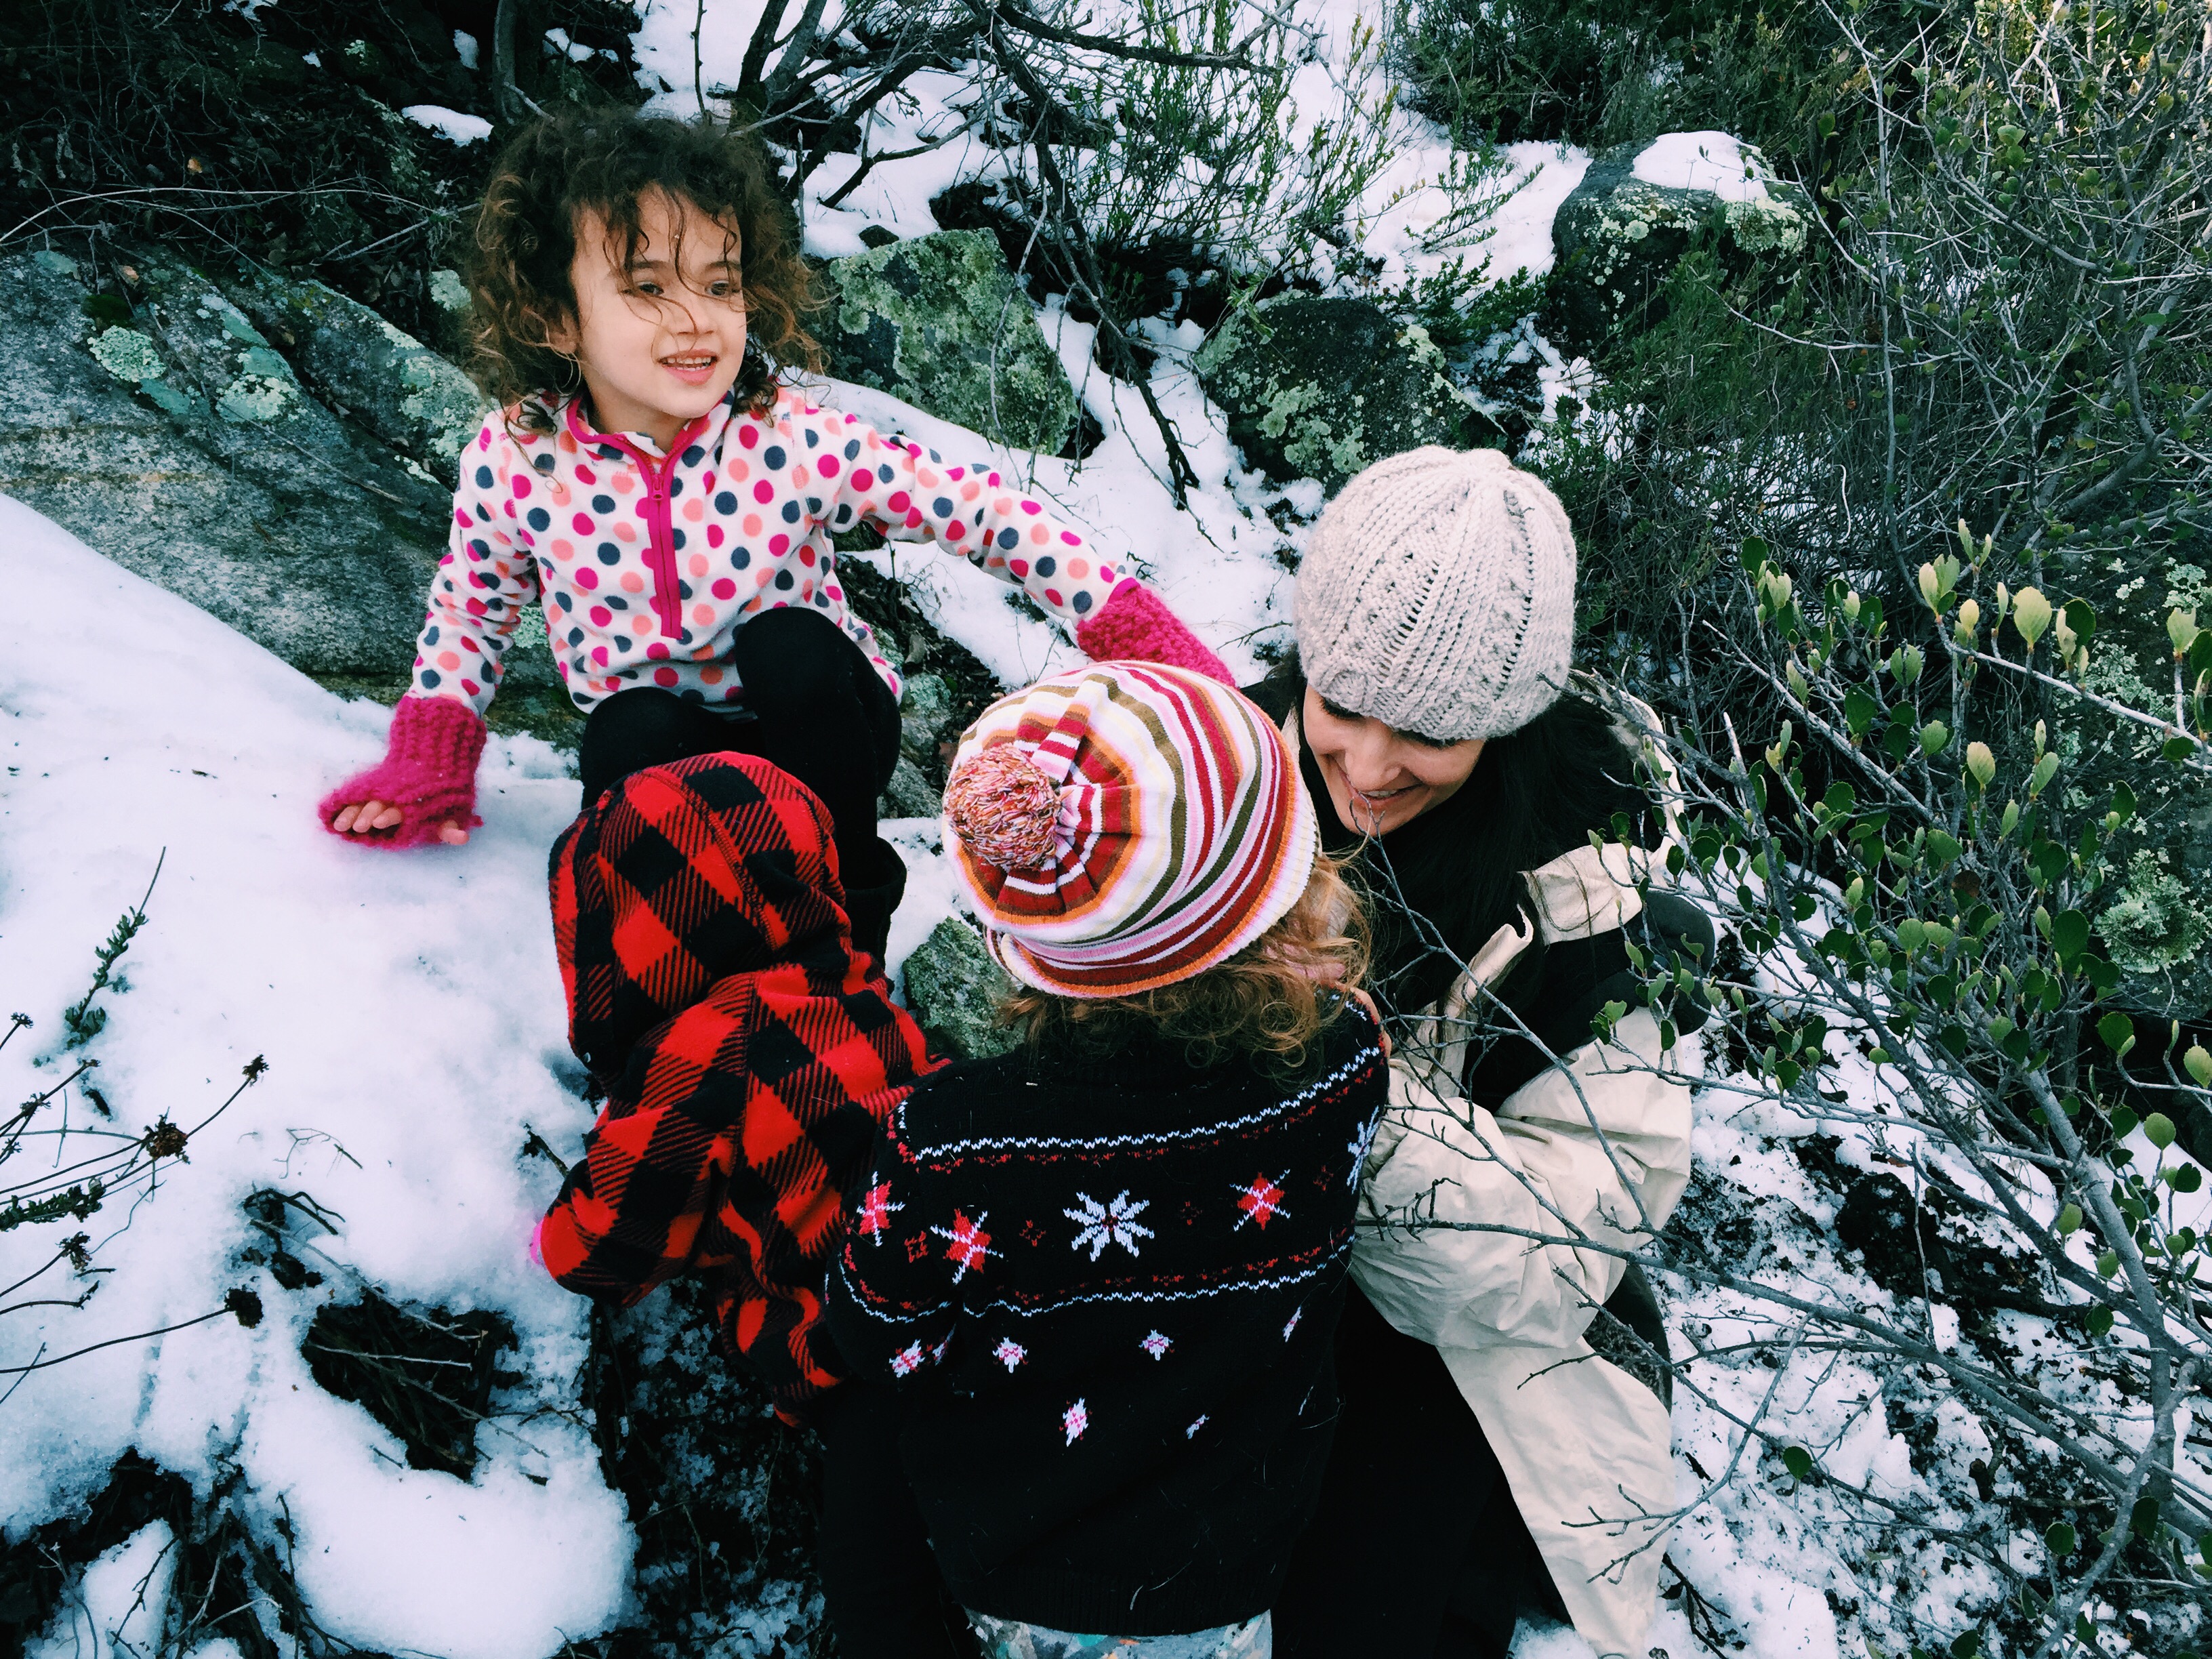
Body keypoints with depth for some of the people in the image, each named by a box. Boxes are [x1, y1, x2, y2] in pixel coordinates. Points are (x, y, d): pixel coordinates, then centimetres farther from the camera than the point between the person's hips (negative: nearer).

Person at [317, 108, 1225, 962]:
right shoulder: (513, 462, -14)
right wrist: (427, 763, -4)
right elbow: (470, 605, 5)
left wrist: (1130, 626, -28)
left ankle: (851, 892, -8)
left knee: (787, 645, -32)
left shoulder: (795, 442, -22)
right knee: (627, 731, -32)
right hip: (659, 734, 0)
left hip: (813, 722, 0)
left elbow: (981, 512, -20)